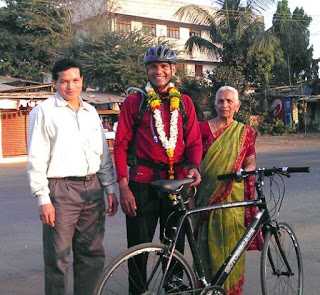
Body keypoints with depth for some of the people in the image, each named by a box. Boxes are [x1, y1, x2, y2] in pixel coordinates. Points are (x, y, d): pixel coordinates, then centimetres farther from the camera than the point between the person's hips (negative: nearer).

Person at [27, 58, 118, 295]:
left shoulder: (91, 112, 15)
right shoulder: (44, 112, -1)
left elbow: (103, 153, 18)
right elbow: (37, 159, -5)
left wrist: (110, 189, 12)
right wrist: (43, 198, -11)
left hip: (92, 189, 5)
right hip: (60, 189, -5)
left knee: (93, 255, 10)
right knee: (58, 260, 0)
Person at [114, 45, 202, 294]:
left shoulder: (184, 102, 11)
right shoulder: (134, 102, 2)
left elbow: (194, 141, 9)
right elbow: (121, 145, -1)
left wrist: (194, 166, -12)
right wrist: (123, 186, -9)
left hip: (177, 182, 3)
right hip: (143, 183, -2)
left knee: (175, 247, 12)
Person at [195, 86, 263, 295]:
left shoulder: (245, 132, 11)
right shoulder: (203, 128, 4)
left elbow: (251, 162, 12)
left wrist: (244, 171, -10)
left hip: (234, 196, 1)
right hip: (207, 196, -1)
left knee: (232, 242, 2)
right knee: (208, 243, 0)